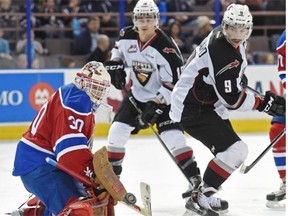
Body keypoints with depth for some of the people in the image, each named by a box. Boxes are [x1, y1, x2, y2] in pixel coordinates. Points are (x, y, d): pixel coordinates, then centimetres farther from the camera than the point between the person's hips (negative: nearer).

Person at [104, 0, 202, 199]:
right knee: (117, 131, -2)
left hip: (164, 97, -5)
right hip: (137, 95, 6)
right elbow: (118, 50, 18)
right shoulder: (127, 36, -9)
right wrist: (115, 65, -2)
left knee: (173, 136, -20)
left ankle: (195, 179, -16)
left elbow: (175, 81, -24)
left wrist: (156, 106, -26)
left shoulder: (165, 46, -26)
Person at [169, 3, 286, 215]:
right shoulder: (223, 56, -29)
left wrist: (238, 74, 25)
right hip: (193, 109, -11)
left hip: (207, 104, 11)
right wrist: (264, 104, -17)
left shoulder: (222, 34, 0)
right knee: (235, 150, -20)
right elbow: (232, 100, -25)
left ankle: (203, 194, 25)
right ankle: (201, 197, -15)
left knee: (228, 150, 19)